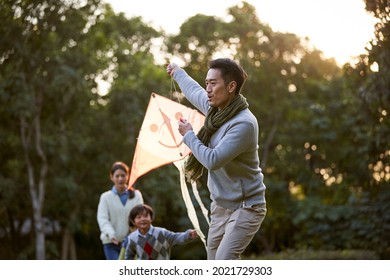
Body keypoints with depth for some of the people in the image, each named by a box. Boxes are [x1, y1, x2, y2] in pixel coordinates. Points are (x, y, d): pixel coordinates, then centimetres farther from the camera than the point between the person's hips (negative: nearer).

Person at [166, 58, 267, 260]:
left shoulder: (244, 123, -25)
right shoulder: (215, 108, 1)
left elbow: (213, 160, -29)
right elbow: (194, 91, 25)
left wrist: (188, 135, -13)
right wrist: (178, 73, 43)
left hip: (245, 207, -9)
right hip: (220, 205, 9)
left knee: (225, 259, -24)